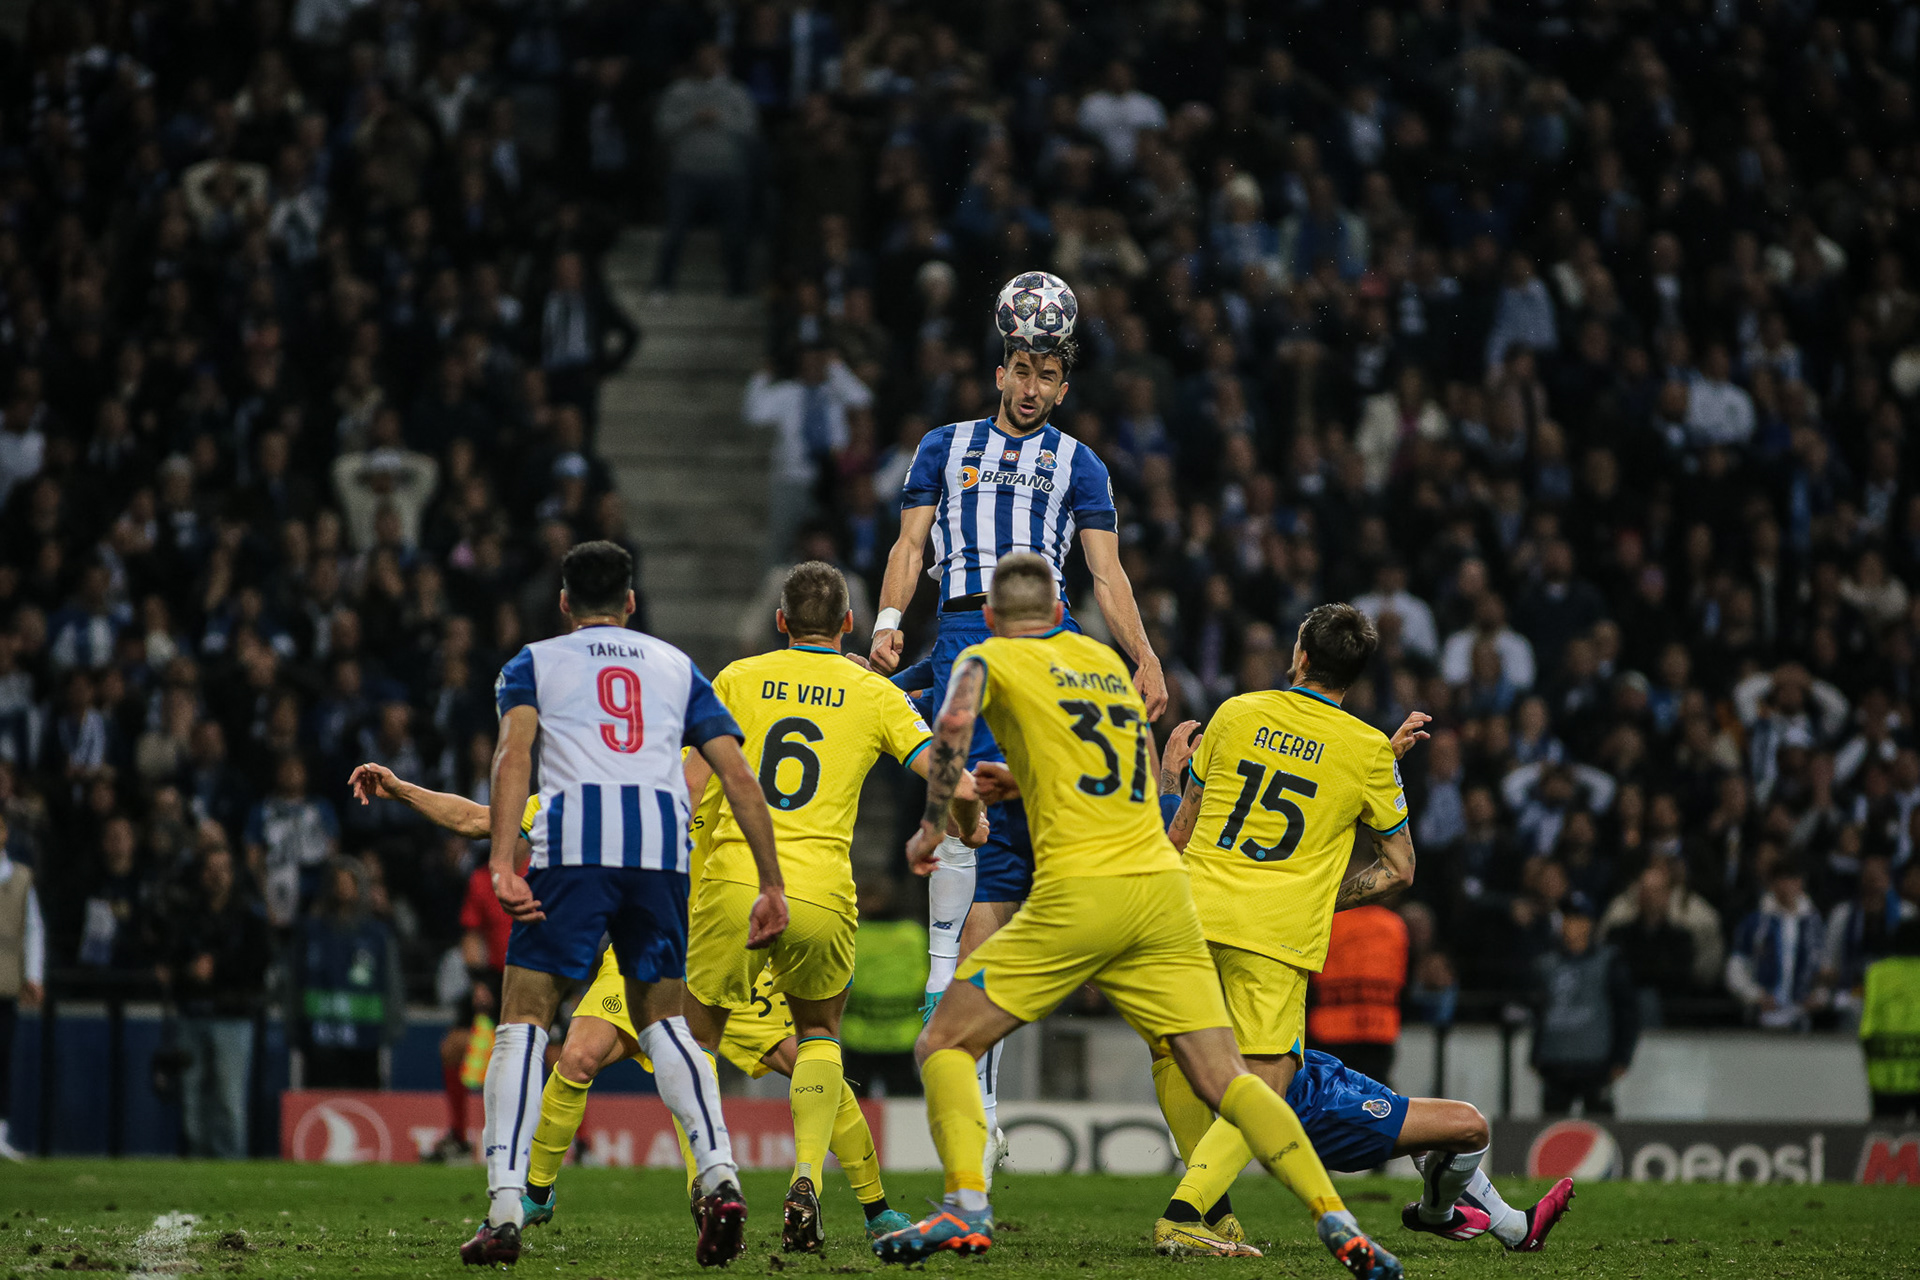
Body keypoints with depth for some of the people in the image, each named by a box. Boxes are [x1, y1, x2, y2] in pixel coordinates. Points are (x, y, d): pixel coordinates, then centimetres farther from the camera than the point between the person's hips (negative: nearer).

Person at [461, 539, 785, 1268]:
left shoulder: (535, 662, 21)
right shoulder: (675, 667, 28)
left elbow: (513, 755, 0)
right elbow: (739, 779, 17)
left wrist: (502, 863, -10)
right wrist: (771, 885, 19)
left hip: (573, 836, -2)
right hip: (664, 837, 2)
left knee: (523, 1024, 3)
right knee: (664, 1023, 17)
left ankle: (505, 1209, -12)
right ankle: (719, 1174, -6)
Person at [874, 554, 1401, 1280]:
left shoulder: (990, 660, 6)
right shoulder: (1105, 659, 22)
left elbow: (954, 725, -16)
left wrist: (932, 824, -4)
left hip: (1078, 892, -5)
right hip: (1163, 888, 5)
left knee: (944, 1046, 6)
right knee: (1223, 1080, 2)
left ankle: (967, 1207, -14)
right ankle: (1335, 1221, -12)